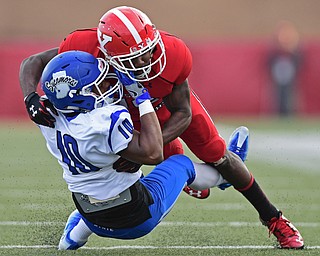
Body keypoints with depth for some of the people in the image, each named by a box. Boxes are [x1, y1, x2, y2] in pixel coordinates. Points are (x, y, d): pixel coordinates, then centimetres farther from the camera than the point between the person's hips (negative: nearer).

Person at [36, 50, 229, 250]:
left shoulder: (51, 119, -12)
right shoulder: (107, 121, -35)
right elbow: (153, 154, -28)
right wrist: (142, 97, -26)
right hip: (138, 220, -6)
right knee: (181, 164, 23)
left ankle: (72, 237, 42)